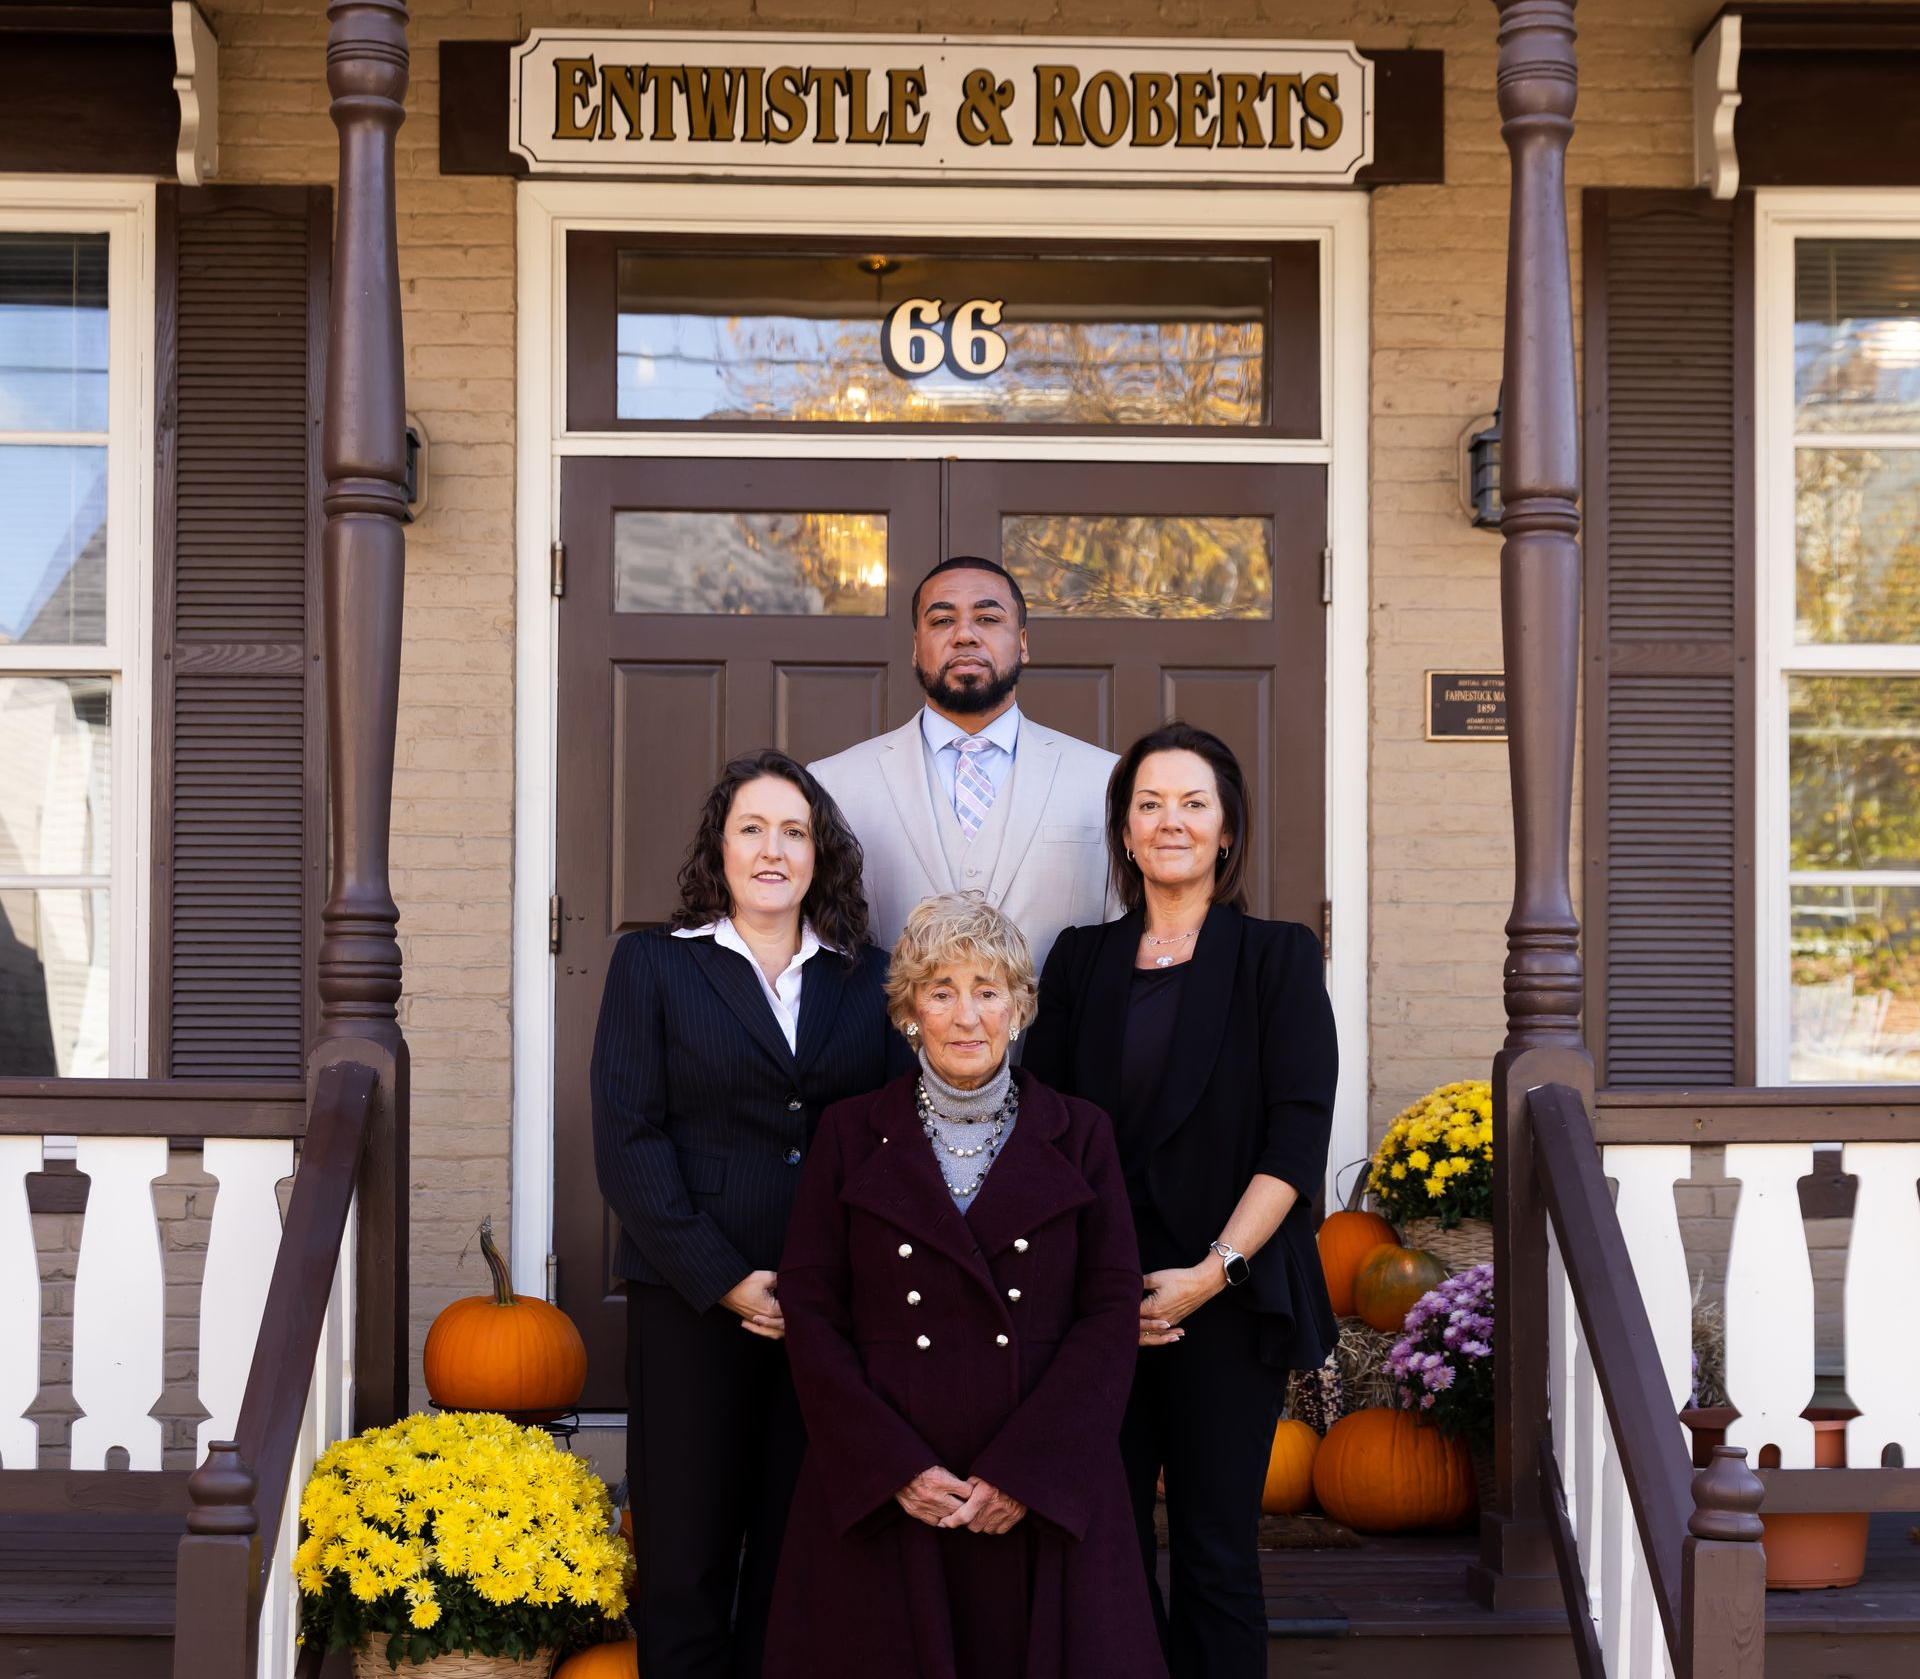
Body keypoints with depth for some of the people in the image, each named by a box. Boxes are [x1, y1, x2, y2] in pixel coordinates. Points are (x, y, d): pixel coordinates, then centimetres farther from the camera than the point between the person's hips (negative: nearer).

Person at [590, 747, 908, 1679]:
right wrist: (727, 1281, -10)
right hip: (691, 1304, -1)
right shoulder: (653, 964, 6)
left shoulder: (871, 978, 11)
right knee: (685, 1559, 1)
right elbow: (626, 1140, -2)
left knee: (800, 1560, 5)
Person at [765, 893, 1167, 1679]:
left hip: (1043, 1490, 0)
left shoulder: (1079, 1135, 7)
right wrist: (896, 1469, -10)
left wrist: (1024, 1470, -10)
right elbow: (809, 1312, 2)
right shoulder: (851, 1135, 7)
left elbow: (1112, 1312, 1)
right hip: (881, 1494, 0)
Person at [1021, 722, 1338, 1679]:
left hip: (1225, 1303, -2)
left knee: (1215, 1556, 2)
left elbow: (1298, 1140, -5)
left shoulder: (1277, 959, 2)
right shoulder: (1081, 961, 11)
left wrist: (1213, 1271, -13)